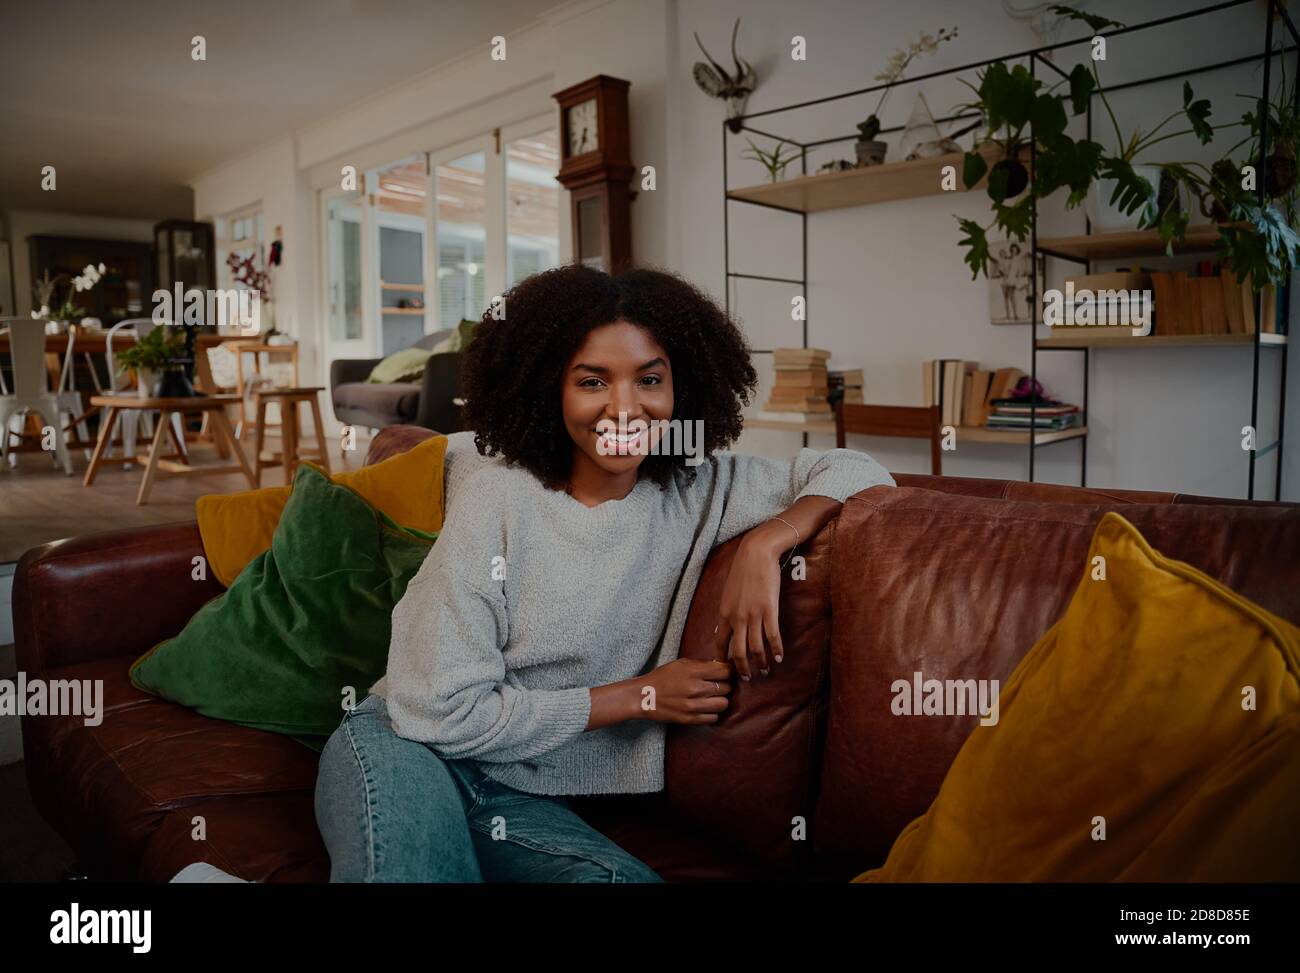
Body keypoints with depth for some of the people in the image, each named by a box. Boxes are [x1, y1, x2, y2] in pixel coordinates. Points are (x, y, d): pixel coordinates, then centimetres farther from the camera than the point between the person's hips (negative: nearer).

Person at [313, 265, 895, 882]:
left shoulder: (696, 493, -3)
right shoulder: (498, 500, -15)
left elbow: (853, 472, 2)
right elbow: (441, 711, -17)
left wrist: (763, 547, -17)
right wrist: (640, 696, -12)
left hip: (519, 803, 5)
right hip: (408, 747, -5)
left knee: (626, 879, -26)